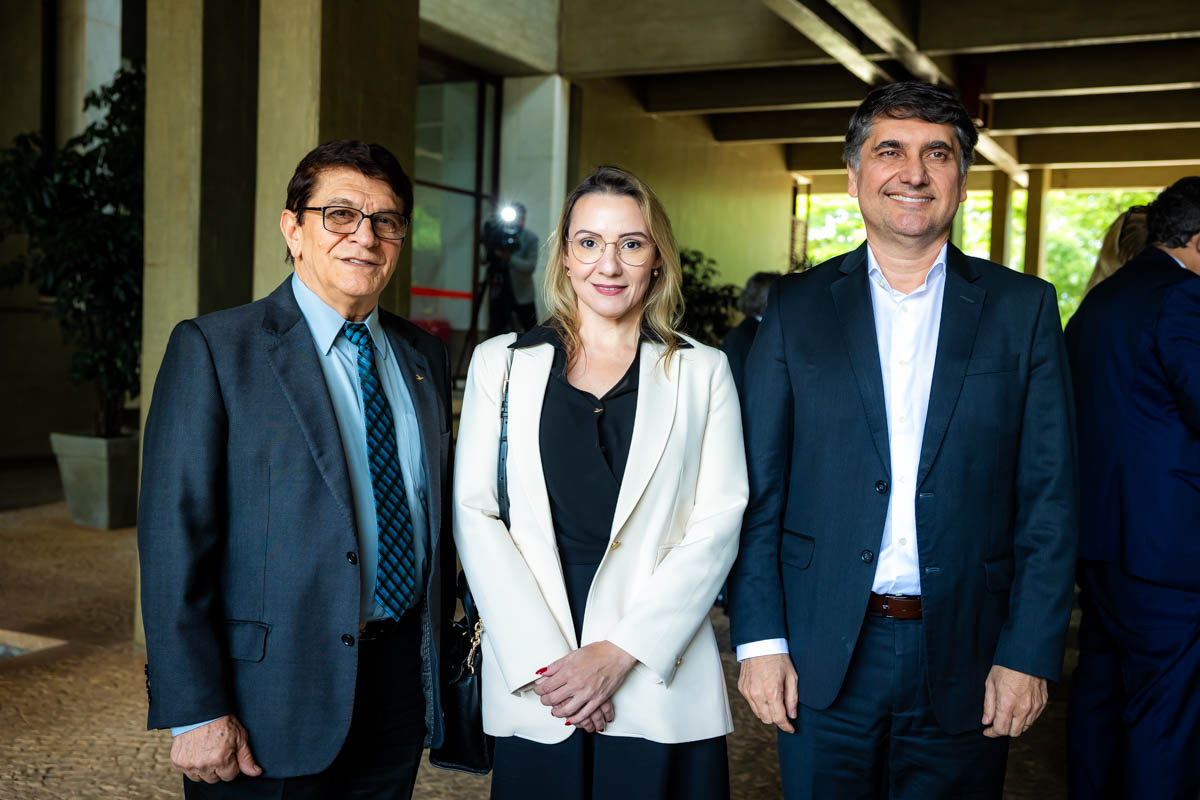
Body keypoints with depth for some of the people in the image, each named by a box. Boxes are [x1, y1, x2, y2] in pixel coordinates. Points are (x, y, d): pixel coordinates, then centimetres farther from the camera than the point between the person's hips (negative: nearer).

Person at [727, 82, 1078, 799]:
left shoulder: (1024, 309, 2)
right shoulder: (797, 308, 2)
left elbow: (1050, 498, 0)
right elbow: (759, 489, 1)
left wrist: (1030, 655, -6)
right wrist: (759, 639, -5)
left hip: (966, 662, 0)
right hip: (823, 659, 0)